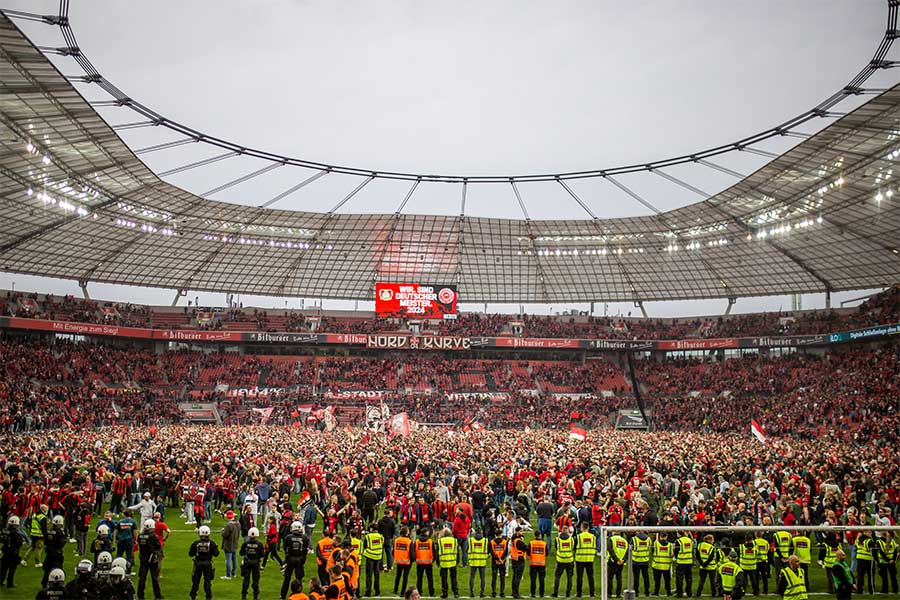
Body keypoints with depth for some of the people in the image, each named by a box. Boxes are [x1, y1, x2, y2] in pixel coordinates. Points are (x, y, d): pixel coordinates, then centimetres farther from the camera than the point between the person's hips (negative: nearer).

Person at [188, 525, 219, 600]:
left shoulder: (196, 543, -10)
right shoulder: (211, 543, -10)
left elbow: (191, 554, -4)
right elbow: (216, 554, -6)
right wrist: (215, 547, 10)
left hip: (198, 563, 0)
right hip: (208, 563, 0)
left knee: (196, 580, 14)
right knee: (208, 580, 10)